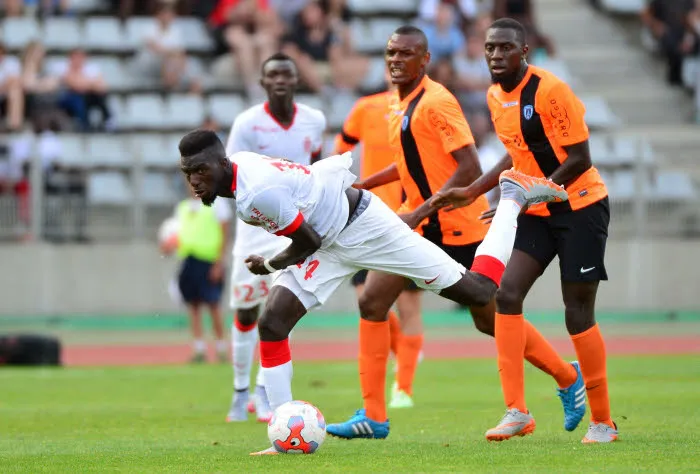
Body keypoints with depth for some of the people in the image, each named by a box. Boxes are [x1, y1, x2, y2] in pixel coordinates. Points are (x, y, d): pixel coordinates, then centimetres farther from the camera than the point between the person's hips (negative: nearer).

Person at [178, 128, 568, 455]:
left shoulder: (258, 191, -33)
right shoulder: (238, 170, -5)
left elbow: (309, 242, -21)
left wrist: (270, 265, -6)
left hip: (362, 227, -8)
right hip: (331, 241, 9)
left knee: (478, 291, 1)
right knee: (272, 323, -8)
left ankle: (514, 197, 21)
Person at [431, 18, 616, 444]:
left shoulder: (550, 91, -19)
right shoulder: (495, 96, 6)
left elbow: (579, 158, -19)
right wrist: (471, 192, 15)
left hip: (580, 206, -7)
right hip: (537, 213, 7)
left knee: (578, 314, -6)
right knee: (507, 295, -10)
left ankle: (603, 422, 6)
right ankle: (517, 411, -8)